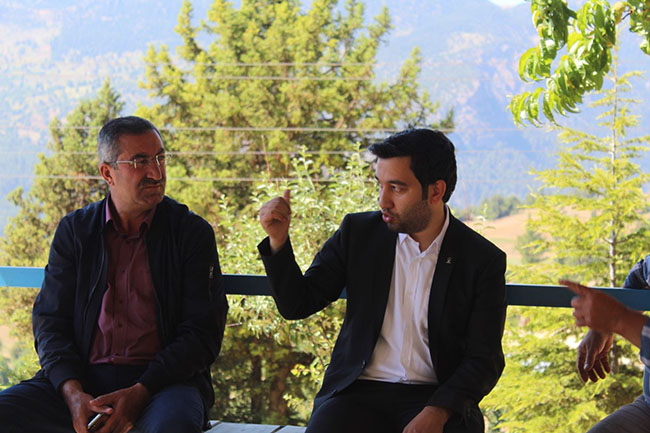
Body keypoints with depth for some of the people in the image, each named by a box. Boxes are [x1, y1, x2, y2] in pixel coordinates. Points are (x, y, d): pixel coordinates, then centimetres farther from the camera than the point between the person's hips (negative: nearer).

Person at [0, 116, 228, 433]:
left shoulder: (192, 232, 5)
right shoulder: (74, 230, 12)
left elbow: (203, 333, 0)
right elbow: (50, 321, 8)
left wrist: (140, 393, -14)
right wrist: (72, 393, -11)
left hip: (163, 381, -2)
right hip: (84, 378, 3)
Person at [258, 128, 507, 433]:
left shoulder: (484, 261, -1)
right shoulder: (358, 233, 5)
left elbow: (484, 361, -2)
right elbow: (296, 305, 8)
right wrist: (278, 240, -8)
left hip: (436, 395, -1)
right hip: (358, 392, 2)